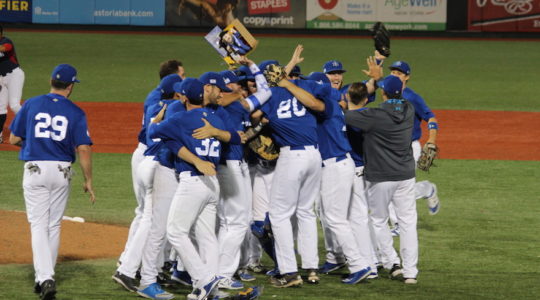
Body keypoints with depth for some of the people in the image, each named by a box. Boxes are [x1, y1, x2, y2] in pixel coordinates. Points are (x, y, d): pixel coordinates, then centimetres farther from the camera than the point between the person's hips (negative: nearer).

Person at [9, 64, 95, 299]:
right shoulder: (75, 113, -3)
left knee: (39, 226, -1)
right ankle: (46, 276, 23)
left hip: (35, 170, -1)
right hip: (61, 172, 1)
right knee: (54, 226, 15)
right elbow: (83, 149, -8)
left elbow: (13, 139, 3)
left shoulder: (31, 105, -1)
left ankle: (45, 278, -18)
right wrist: (88, 181, 0)